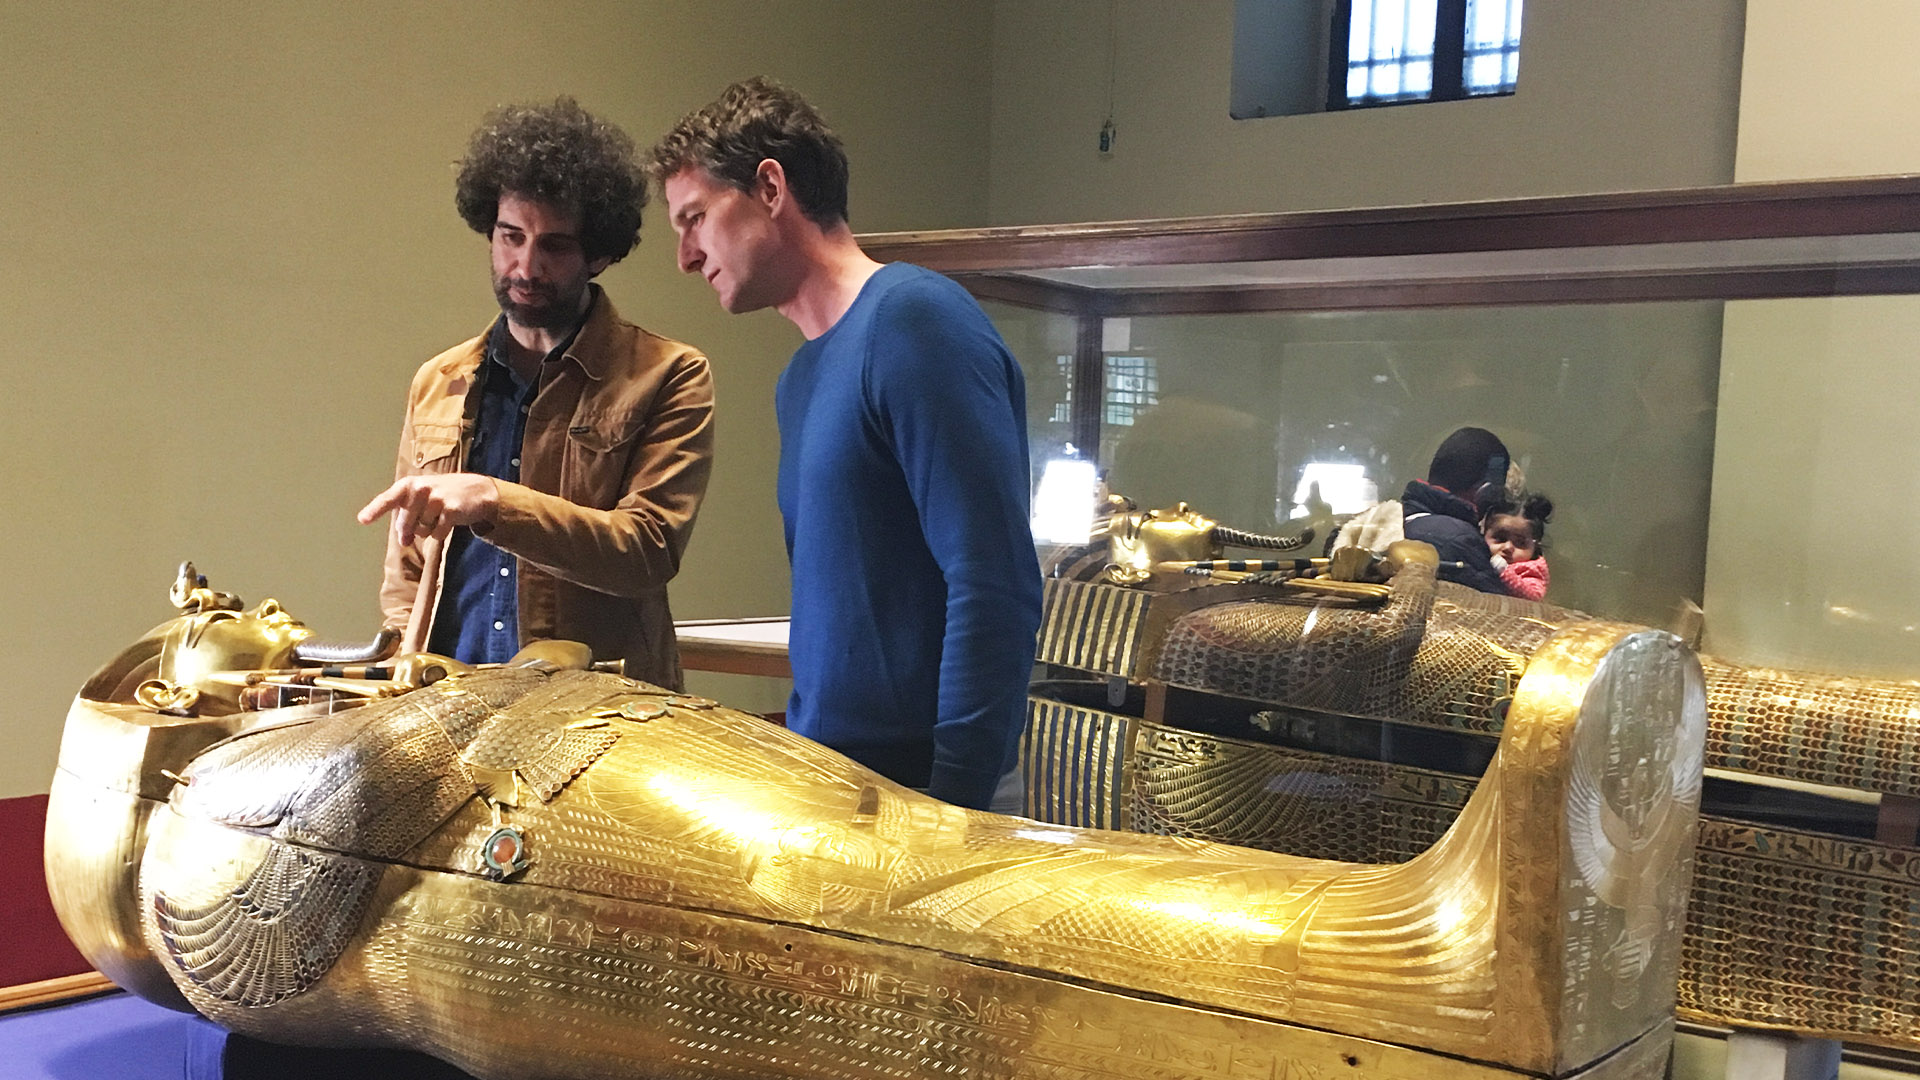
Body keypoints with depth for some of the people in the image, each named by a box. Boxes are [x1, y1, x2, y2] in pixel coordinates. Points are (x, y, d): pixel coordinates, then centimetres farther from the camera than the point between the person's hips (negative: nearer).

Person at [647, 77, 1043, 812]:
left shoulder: (914, 320, -13)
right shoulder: (800, 378, 14)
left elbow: (996, 590, -20)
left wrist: (953, 808, -21)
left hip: (923, 786, -8)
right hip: (822, 781, 8)